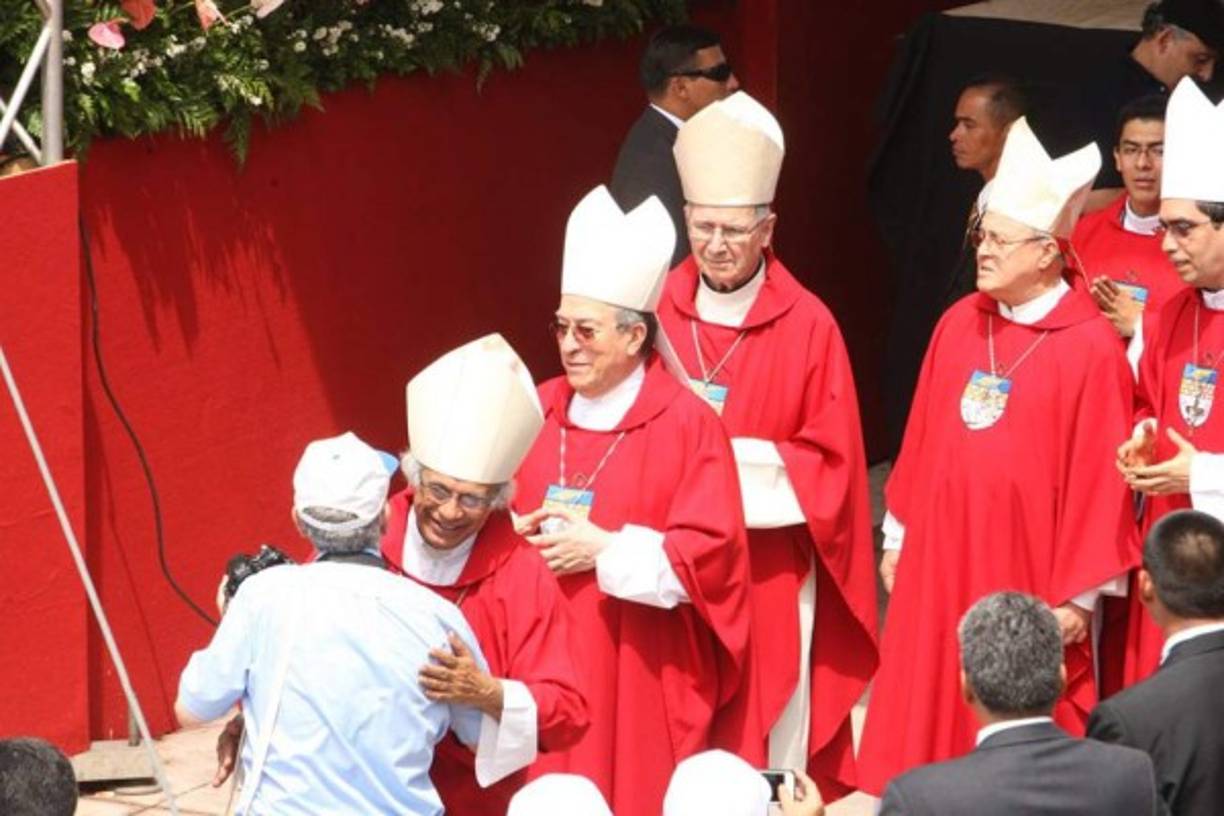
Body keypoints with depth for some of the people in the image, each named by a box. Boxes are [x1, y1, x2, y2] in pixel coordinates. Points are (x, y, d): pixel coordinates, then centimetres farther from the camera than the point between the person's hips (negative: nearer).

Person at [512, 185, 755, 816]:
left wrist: (606, 550, -15)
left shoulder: (688, 425, -9)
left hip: (644, 671, -4)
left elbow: (710, 555, -14)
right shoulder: (540, 411, 6)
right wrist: (524, 532, -6)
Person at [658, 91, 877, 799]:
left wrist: (733, 457, -15)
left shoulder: (808, 328, -5)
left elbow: (832, 462, -5)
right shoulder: (658, 315, 2)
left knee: (771, 746, 3)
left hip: (771, 576, -2)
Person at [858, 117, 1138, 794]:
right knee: (924, 723, 11)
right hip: (939, 563, 6)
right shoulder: (959, 324, 5)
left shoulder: (1091, 350, -14)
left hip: (1025, 573, -6)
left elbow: (1097, 478, -13)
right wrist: (897, 539, 14)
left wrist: (1078, 594, -11)